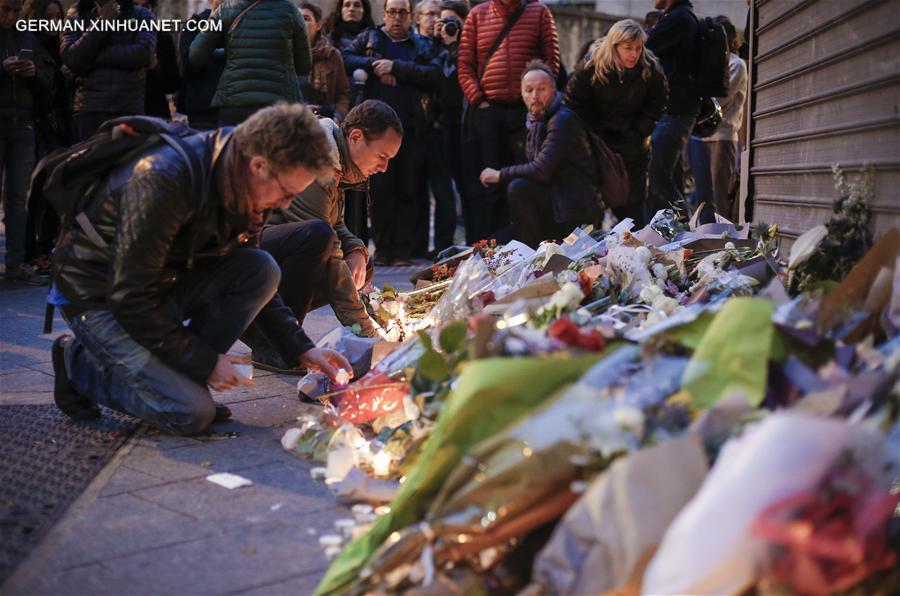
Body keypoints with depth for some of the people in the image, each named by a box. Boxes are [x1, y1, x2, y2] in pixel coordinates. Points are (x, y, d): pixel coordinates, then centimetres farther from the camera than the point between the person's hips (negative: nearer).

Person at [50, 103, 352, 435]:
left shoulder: (248, 188, -6)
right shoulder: (163, 180, -32)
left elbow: (248, 279, 7)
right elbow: (131, 297, -29)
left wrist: (302, 349, -1)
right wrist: (205, 362, -22)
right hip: (99, 297, -7)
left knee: (262, 269, -14)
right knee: (191, 414, -18)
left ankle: (181, 378, -5)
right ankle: (79, 365, 3)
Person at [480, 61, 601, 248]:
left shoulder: (563, 120, -16)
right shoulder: (536, 123, 12)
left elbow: (541, 170, -25)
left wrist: (500, 175, -15)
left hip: (577, 210, -9)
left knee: (518, 188, -29)